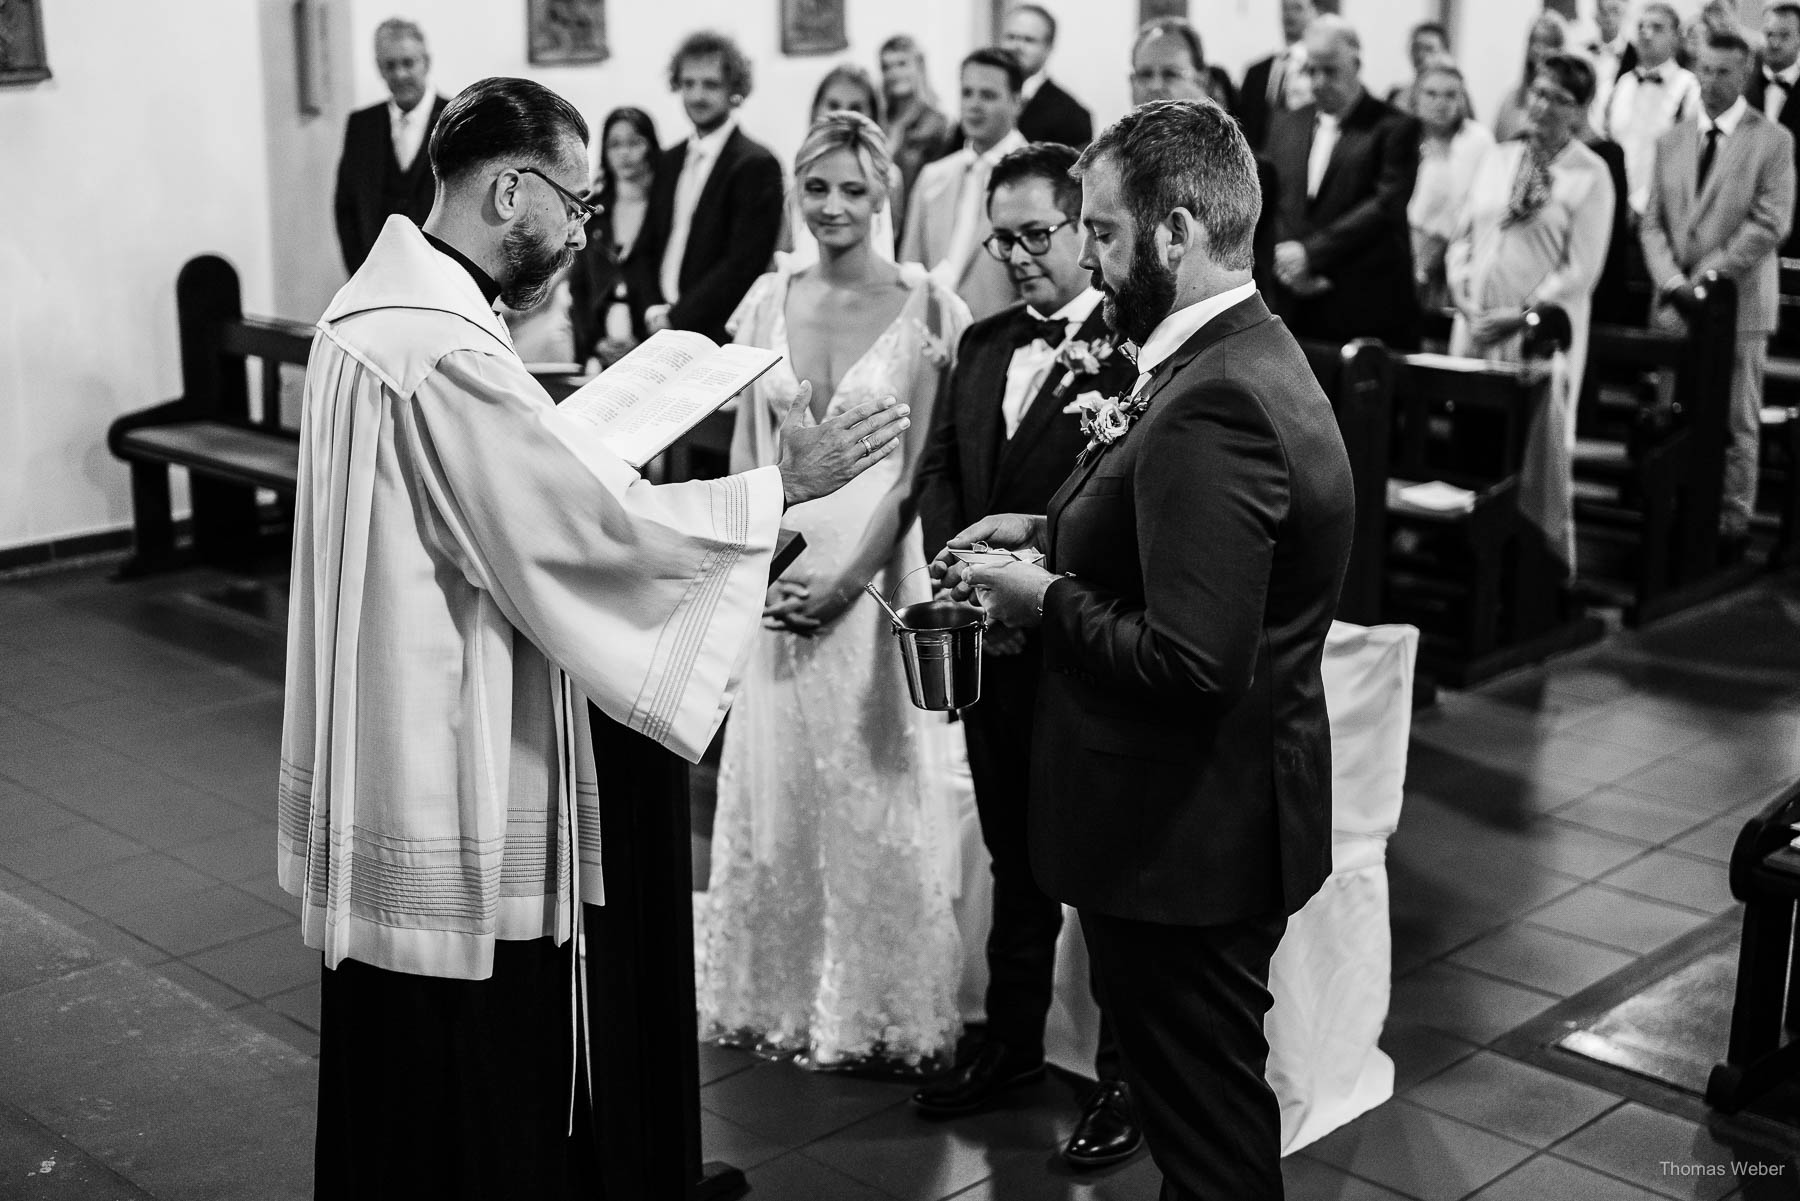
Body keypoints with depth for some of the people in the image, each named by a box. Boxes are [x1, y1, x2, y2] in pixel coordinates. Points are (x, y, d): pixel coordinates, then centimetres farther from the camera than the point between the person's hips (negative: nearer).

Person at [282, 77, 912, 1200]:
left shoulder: (379, 304, 8)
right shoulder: (444, 352, -23)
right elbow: (591, 526, -22)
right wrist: (782, 486, -13)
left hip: (388, 761, 10)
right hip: (456, 784, -10)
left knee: (401, 1091, 22)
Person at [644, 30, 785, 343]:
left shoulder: (757, 165, -8)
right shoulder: (670, 161, 14)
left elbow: (744, 263, -14)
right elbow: (653, 246, 16)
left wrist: (676, 318, -12)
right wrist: (654, 310, -1)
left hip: (720, 335, -6)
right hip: (661, 332, 6)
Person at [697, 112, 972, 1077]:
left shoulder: (923, 307, -7)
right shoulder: (769, 301, 6)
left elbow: (921, 466, -9)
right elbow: (746, 446, 8)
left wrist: (848, 577, -14)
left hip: (876, 568, -4)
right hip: (776, 570, 4)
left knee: (873, 791, 5)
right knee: (775, 785, 12)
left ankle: (884, 1011, 21)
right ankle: (778, 994, 29)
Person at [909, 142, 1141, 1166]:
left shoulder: (1138, 347, -14)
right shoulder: (983, 344, 11)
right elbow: (937, 468, 8)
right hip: (994, 649, 7)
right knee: (1014, 859, 21)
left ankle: (1126, 1076, 23)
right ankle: (1013, 1043, 37)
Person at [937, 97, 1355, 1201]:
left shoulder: (1214, 403, -26)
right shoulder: (1251, 356, 7)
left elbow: (1194, 662, -31)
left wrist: (1048, 600, -16)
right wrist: (1054, 533, 6)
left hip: (1185, 840, -10)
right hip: (1209, 816, 10)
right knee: (1203, 1103, 25)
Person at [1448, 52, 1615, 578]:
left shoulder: (1591, 175, -4)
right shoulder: (1497, 158, 11)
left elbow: (1581, 269, -9)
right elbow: (1464, 235, 14)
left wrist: (1519, 315, -15)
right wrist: (1463, 294, -3)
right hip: (1476, 327, 5)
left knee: (1538, 445, -1)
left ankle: (1547, 551, 13)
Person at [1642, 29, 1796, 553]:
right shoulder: (1671, 140, 12)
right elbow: (1653, 222, 8)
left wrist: (1706, 277, -14)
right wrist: (1672, 284, -8)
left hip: (1738, 303, -4)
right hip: (1677, 305, 4)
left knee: (1736, 423, 0)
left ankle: (1732, 524, 7)